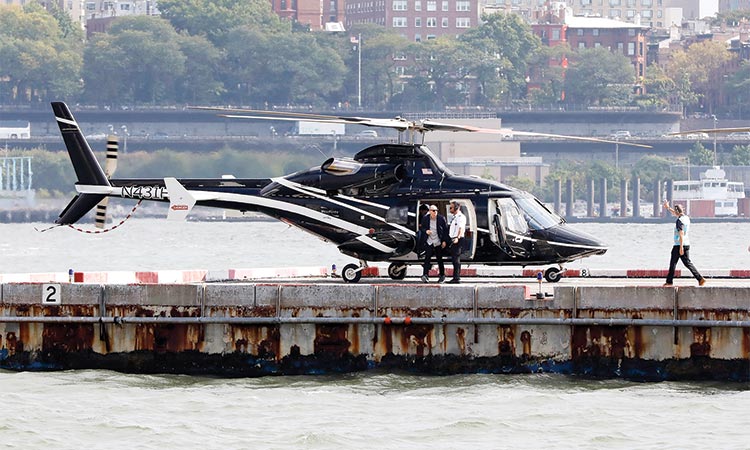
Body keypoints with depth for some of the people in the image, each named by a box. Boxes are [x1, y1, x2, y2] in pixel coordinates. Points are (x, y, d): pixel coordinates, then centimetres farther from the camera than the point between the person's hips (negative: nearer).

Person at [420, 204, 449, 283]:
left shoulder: (441, 219, -4)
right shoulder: (425, 219, 1)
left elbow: (446, 230, 1)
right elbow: (421, 227, 11)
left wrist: (444, 241, -4)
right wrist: (426, 231, -12)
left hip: (438, 242, 0)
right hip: (429, 242, 0)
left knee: (439, 259, 7)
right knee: (427, 258, -14)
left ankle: (442, 276, 21)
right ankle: (425, 275, -20)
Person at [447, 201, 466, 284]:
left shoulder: (461, 217, -10)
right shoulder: (454, 217, 21)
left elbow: (461, 228, -23)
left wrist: (457, 238, -35)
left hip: (458, 240, -10)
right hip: (453, 240, 10)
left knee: (456, 258, -12)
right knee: (454, 258, 11)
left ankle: (457, 278, -13)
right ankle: (455, 277, 16)